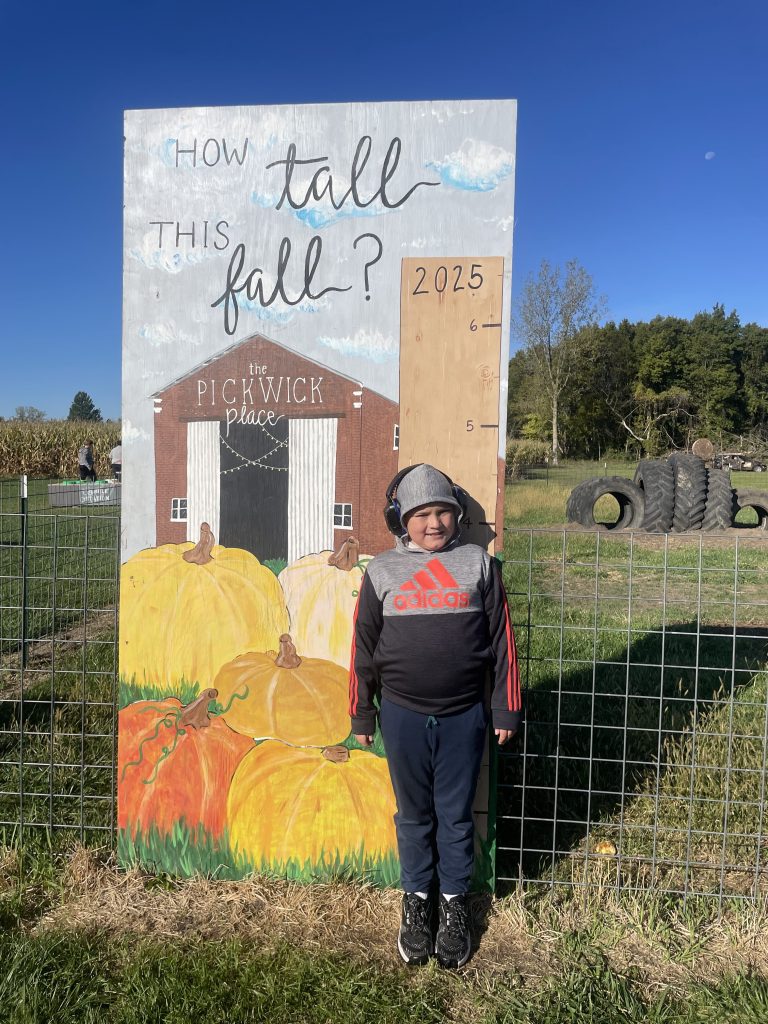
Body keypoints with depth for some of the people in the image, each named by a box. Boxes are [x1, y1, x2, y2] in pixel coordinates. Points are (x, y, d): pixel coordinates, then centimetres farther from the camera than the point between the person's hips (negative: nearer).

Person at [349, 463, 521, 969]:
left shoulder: (479, 564, -2)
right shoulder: (382, 572, -1)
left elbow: (502, 641, 1)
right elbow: (364, 647, 4)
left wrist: (507, 708, 2)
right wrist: (362, 715, 7)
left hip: (463, 715, 0)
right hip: (403, 716, 1)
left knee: (457, 816, 13)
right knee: (414, 815, 16)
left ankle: (455, 904, 35)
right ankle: (416, 901, 37)